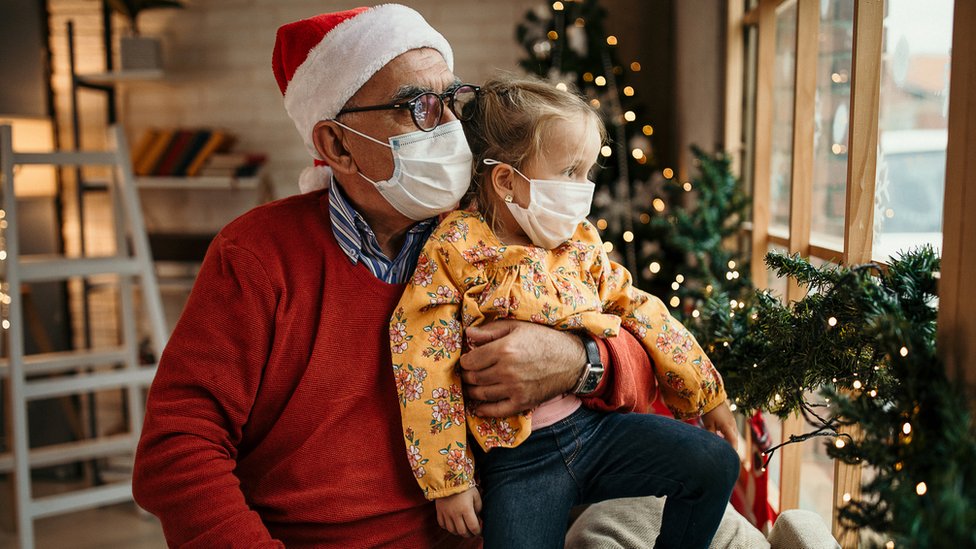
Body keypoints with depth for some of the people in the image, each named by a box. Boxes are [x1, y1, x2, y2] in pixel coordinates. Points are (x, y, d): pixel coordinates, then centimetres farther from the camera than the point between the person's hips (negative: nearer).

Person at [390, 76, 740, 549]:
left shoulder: (580, 241, 5)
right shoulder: (457, 250, -12)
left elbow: (640, 312, 12)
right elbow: (425, 367, -14)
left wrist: (708, 398, 15)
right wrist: (449, 480, -12)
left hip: (597, 425, 5)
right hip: (517, 457, -5)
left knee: (716, 463, -3)